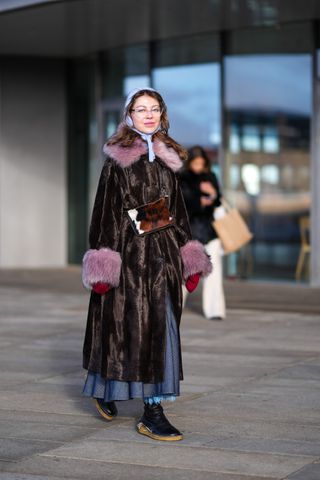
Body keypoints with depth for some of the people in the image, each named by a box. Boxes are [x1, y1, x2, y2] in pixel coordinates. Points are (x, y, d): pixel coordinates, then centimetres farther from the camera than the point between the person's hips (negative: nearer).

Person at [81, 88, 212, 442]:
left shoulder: (167, 158, 13)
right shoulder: (117, 160, -4)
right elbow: (105, 210, -7)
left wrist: (189, 260, 11)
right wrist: (102, 266, -14)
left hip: (164, 252, 6)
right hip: (129, 252, -6)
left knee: (161, 327, 6)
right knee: (139, 326, -7)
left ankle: (105, 389, 24)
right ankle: (152, 413, 2)